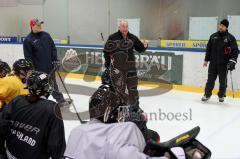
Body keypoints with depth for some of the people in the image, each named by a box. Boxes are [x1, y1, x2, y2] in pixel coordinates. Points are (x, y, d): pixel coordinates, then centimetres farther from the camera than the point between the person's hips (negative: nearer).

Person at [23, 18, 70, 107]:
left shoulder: (46, 35, 4)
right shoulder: (28, 40, -10)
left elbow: (53, 48, 10)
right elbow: (28, 56, -10)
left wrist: (55, 60, 2)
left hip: (49, 67, 4)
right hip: (38, 69, -4)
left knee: (53, 84, 15)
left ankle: (60, 100, 23)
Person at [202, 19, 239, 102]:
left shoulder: (230, 38, -3)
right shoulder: (213, 36, 7)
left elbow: (235, 50, -6)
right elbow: (208, 48, 13)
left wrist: (232, 61, -18)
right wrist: (206, 60, 11)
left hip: (224, 64, -2)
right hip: (213, 63, 2)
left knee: (223, 81, 8)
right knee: (210, 80, 4)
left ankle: (221, 95, 25)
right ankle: (207, 94, 15)